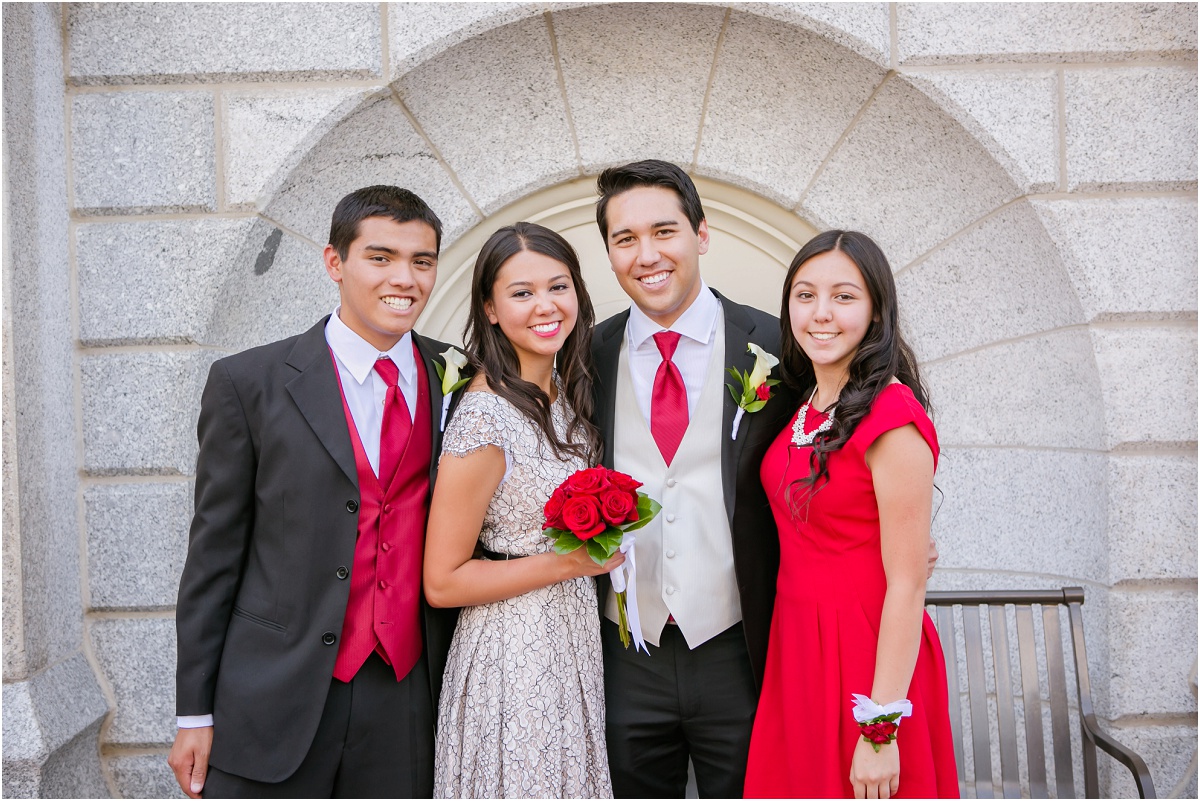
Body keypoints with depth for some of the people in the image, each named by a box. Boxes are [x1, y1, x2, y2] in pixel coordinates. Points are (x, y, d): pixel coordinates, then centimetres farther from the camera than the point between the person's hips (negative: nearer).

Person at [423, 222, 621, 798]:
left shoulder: (566, 395, 4)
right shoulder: (485, 419, -21)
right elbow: (442, 583, -17)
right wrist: (566, 563, -20)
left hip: (575, 645, 8)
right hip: (513, 658, -8)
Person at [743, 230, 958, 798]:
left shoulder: (892, 416, -18)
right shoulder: (805, 410, 6)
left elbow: (906, 585, -20)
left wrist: (882, 730, -20)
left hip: (866, 659, -7)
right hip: (796, 648, 7)